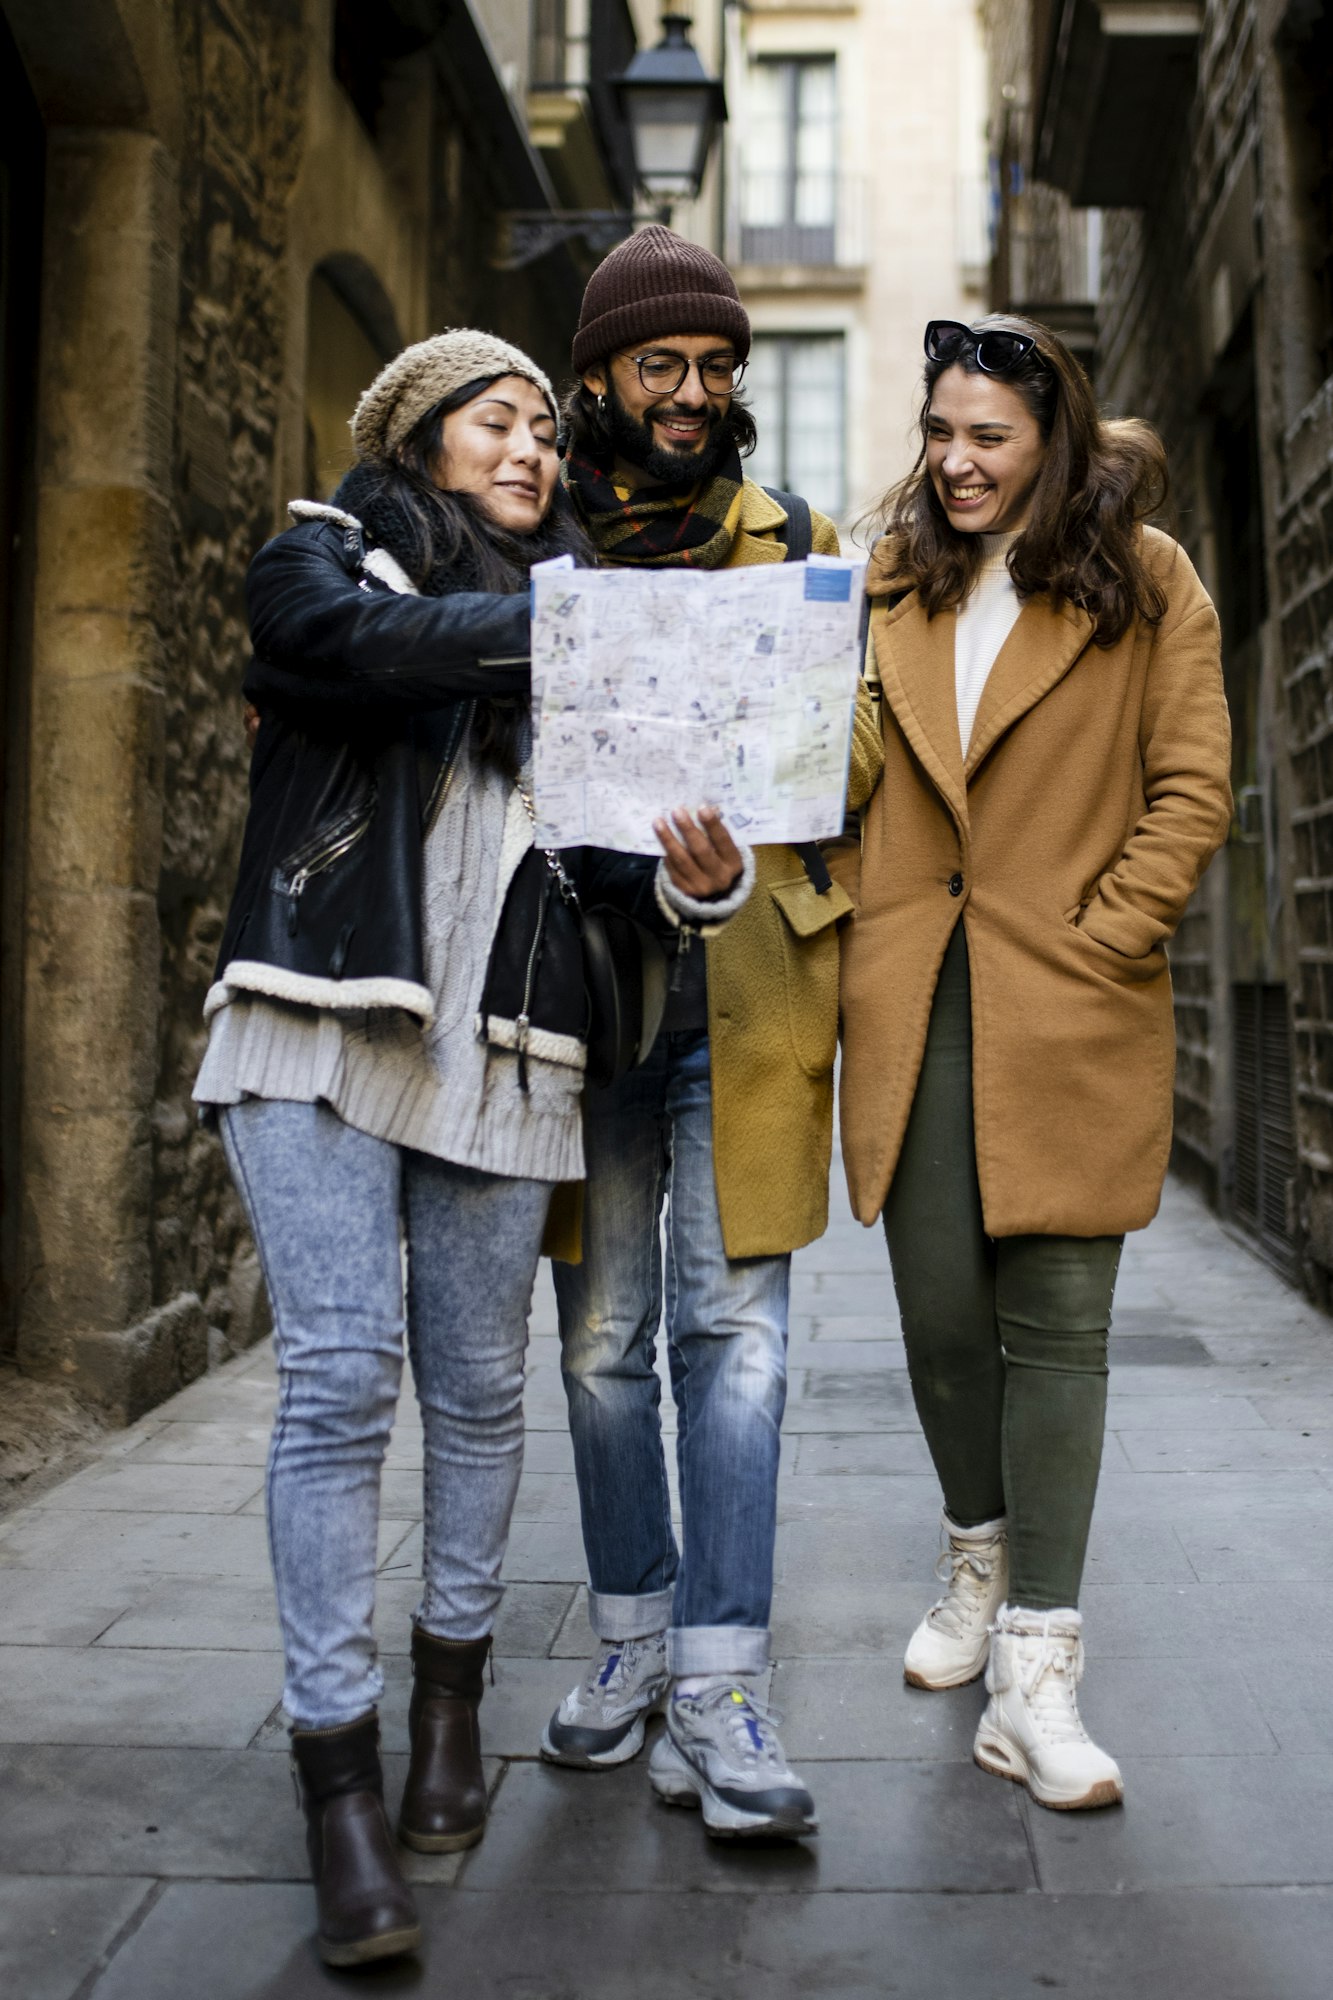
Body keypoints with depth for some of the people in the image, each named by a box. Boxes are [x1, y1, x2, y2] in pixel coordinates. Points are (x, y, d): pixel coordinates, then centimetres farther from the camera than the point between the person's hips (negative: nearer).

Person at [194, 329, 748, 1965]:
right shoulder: (324, 556, 10)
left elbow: (607, 847, 9)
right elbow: (357, 638, -16)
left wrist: (693, 876, -12)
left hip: (497, 1050, 4)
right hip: (322, 1025, -3)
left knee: (478, 1389, 8)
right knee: (338, 1378, -10)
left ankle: (450, 1692, 28)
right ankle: (337, 1777, -1)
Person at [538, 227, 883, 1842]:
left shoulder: (795, 544, 13)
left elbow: (859, 743, 11)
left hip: (746, 983, 0)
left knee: (730, 1326, -4)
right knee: (601, 1334, 7)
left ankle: (718, 1684, 3)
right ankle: (631, 1635, 25)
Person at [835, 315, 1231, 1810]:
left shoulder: (1144, 579, 3)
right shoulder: (893, 584, 14)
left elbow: (1191, 792, 0)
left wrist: (1096, 943, -8)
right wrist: (860, 928, 3)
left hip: (1067, 1011, -3)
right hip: (911, 1006, 3)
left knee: (1056, 1325, -1)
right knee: (940, 1315, 7)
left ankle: (1036, 1671, 6)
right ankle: (979, 1558, 33)